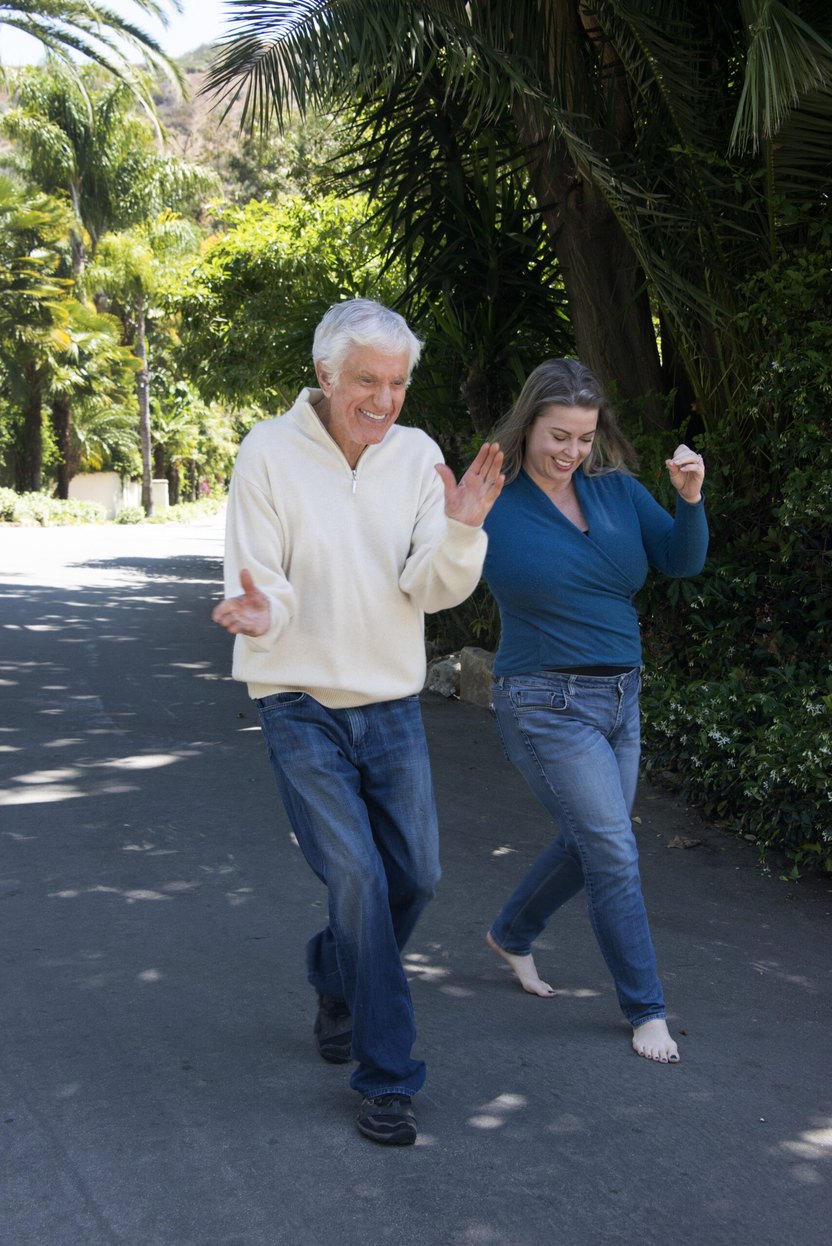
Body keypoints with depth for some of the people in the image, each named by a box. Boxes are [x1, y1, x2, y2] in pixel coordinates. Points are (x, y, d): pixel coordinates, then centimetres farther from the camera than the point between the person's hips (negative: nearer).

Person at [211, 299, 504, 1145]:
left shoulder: (416, 455, -2)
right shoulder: (270, 453, -12)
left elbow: (434, 592, -7)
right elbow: (256, 588, -13)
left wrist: (461, 531, -27)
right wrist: (260, 614, -37)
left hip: (392, 703, 4)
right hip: (300, 704, -4)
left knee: (415, 876, 10)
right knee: (358, 880, -10)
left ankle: (335, 980, 40)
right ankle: (385, 1078, 3)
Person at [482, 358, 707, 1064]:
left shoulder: (617, 490, 2)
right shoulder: (496, 505, -11)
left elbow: (682, 562, -4)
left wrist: (690, 498, -21)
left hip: (620, 697, 7)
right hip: (548, 706, -6)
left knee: (587, 845, 19)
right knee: (615, 853, -6)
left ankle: (512, 935, 45)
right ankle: (646, 1008, 9)